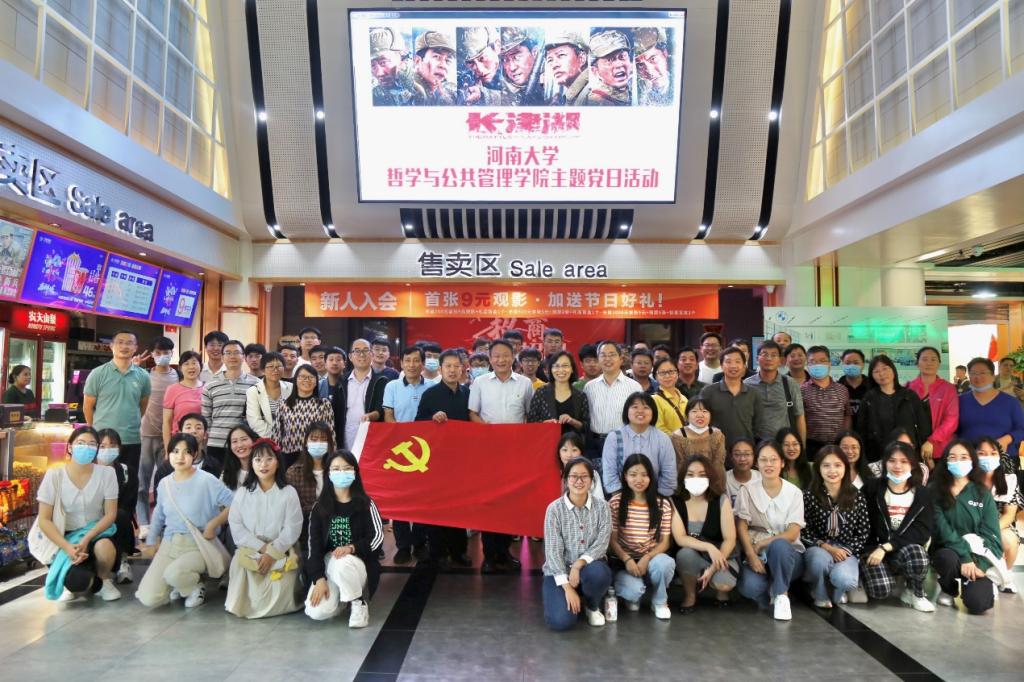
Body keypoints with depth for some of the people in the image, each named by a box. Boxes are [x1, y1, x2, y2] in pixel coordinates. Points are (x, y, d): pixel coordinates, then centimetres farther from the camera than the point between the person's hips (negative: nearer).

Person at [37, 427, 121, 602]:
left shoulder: (107, 473, -7)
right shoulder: (54, 475, -8)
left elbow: (111, 514, -6)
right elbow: (44, 520, -7)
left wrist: (87, 539, -22)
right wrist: (67, 547, -20)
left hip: (97, 533, 0)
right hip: (67, 538, 0)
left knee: (104, 547, -37)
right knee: (76, 581, -30)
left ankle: (105, 580, -1)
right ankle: (75, 583, 12)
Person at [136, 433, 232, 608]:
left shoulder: (206, 481, -13)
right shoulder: (164, 484, 5)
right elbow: (158, 515, 21)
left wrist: (213, 524, -17)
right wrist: (151, 541, 23)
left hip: (198, 545, -5)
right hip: (169, 543, 5)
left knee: (173, 573, -35)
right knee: (149, 599, -10)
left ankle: (196, 587, 1)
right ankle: (182, 583, 21)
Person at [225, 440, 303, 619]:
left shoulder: (289, 493, -1)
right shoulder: (242, 493, 5)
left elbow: (292, 530, -5)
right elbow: (236, 528, -2)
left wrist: (271, 553, -16)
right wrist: (262, 547, -13)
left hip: (279, 554, -2)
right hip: (249, 552, 2)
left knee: (275, 604, -16)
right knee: (239, 606, -13)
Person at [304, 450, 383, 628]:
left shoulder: (365, 504, -1)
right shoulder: (320, 507, 4)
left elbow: (378, 537, -9)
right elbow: (314, 545, -3)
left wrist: (352, 548, -26)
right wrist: (319, 579, -17)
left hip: (359, 565, -2)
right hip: (328, 565, 2)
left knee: (342, 563, -38)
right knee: (317, 612, -24)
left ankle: (358, 603, -11)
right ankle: (338, 597, 12)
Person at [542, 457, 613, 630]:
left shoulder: (602, 506, -5)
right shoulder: (554, 509, -11)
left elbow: (602, 543, -10)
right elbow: (553, 551, -12)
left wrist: (579, 564, -24)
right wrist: (567, 587, -19)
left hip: (590, 566, 1)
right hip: (560, 570, -1)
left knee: (597, 573, -36)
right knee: (561, 621, -23)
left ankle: (592, 606, 0)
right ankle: (573, 598, 14)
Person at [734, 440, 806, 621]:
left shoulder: (794, 492, -1)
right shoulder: (747, 491, 1)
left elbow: (792, 534, -8)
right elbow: (741, 527, -6)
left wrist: (762, 544, -18)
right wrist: (752, 555, -21)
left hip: (787, 553, 0)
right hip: (757, 555, 0)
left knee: (778, 545, -37)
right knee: (750, 587, -32)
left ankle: (781, 595, -14)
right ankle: (772, 592, 4)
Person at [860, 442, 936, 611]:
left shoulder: (924, 493, 3)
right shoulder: (871, 488, 1)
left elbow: (922, 532, -8)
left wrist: (886, 547, -17)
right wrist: (876, 550, -13)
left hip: (907, 548, 2)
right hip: (874, 549, -2)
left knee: (917, 554, -35)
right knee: (881, 589, -30)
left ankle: (915, 593, -4)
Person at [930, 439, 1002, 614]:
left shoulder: (983, 494, 5)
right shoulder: (934, 490, -2)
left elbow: (991, 534, -1)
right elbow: (941, 528, -13)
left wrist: (980, 564, -16)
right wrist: (964, 556, -24)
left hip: (976, 553, 1)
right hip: (946, 551, -1)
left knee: (977, 603, -24)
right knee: (948, 558, -38)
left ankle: (974, 582, 15)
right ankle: (948, 590, -2)